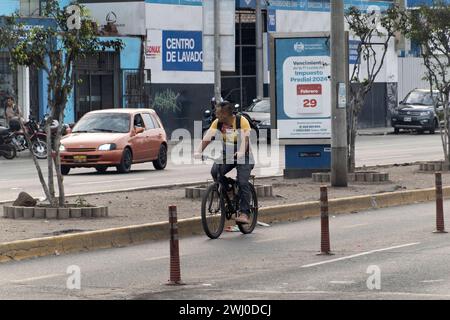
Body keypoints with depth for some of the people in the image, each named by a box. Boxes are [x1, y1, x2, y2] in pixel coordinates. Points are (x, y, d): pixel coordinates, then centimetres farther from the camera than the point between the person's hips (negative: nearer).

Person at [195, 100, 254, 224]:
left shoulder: (242, 121, -17)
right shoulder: (217, 123, -5)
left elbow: (245, 139, -27)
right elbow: (207, 139, -11)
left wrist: (241, 153, -46)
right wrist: (198, 152, -28)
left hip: (242, 155, -4)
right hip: (226, 154, 4)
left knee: (243, 183, -19)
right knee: (215, 172, -24)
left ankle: (244, 213, -15)